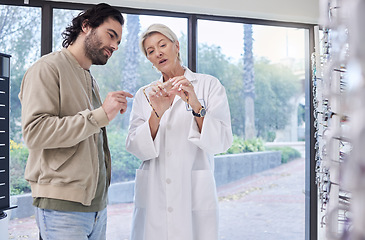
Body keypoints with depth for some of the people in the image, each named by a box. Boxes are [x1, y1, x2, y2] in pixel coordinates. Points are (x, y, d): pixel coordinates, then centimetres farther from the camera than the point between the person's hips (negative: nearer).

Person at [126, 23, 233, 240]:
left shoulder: (209, 85, 3)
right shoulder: (144, 95, 10)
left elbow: (221, 143, -7)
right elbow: (136, 149, -2)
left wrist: (196, 106, -19)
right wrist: (157, 113, -16)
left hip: (195, 197, -2)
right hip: (153, 196, 2)